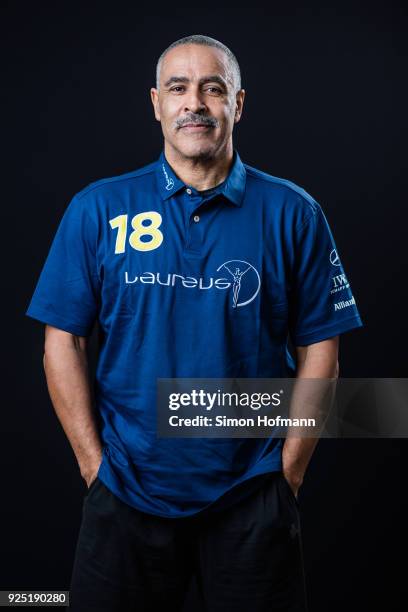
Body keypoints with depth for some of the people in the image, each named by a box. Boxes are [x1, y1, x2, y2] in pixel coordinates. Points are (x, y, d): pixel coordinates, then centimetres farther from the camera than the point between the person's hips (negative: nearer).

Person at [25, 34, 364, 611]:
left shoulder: (293, 213, -1)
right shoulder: (96, 209, -1)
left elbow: (318, 350, 0)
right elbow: (63, 342, 0)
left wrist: (287, 473, -4)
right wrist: (94, 463, -4)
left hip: (252, 499, 0)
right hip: (126, 494, 1)